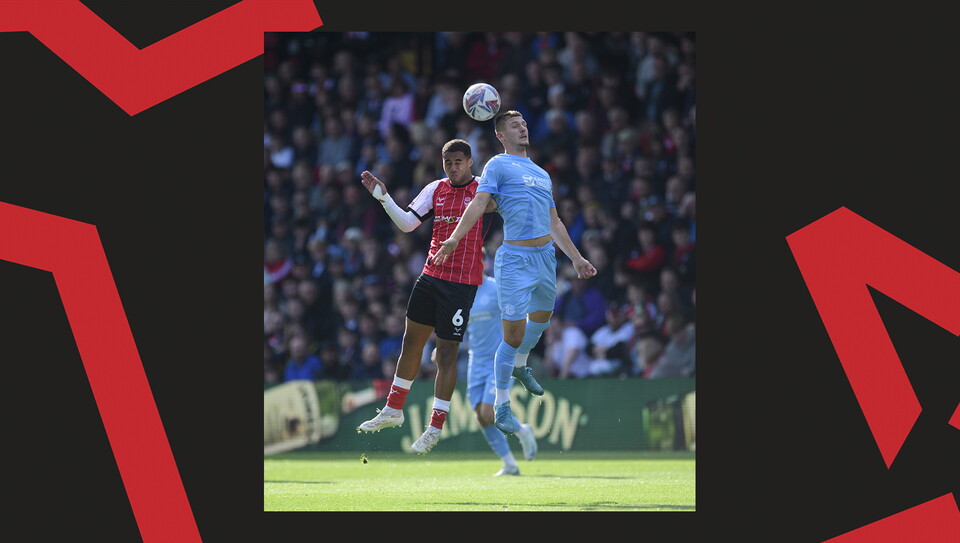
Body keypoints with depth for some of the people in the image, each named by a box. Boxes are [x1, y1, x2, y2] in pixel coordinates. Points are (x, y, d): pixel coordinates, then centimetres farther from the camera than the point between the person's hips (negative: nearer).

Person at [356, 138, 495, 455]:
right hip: (431, 275, 5)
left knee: (446, 354, -4)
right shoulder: (436, 189, 8)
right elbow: (407, 223, 8)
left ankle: (435, 428, 4)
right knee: (411, 342, 12)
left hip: (463, 283, -5)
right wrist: (383, 197, -3)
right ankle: (393, 410, 28)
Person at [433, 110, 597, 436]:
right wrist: (454, 239, -28)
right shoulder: (498, 166, -1)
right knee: (514, 333, -8)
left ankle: (520, 366, 48)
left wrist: (576, 258, 24)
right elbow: (479, 203, -14)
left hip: (546, 254, 7)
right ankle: (501, 405, 1)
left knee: (541, 317, 20)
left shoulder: (541, 174, 20)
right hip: (515, 258, -7)